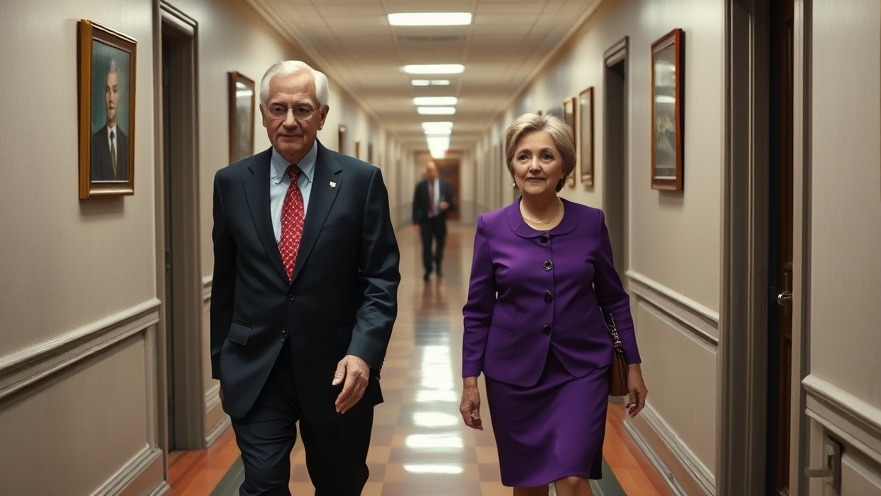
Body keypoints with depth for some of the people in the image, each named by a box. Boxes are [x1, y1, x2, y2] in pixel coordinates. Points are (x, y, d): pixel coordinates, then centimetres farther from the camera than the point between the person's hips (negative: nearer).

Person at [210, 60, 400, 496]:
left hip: (337, 369, 0)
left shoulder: (361, 180, -5)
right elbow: (224, 282, 9)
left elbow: (381, 279, -6)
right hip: (255, 371, 1)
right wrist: (222, 363, 11)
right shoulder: (232, 182, 2)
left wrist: (363, 352, -19)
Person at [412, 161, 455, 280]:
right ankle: (428, 269, 4)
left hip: (440, 220, 2)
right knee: (426, 246, -10)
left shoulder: (445, 185, -1)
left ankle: (438, 267, 36)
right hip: (426, 220, -2)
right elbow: (416, 205, -2)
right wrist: (416, 222, -9)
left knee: (440, 245, 14)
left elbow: (452, 203, 2)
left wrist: (447, 205, -22)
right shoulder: (420, 186, -3)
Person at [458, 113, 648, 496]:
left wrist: (633, 365, 6)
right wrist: (469, 380, -2)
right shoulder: (492, 228, -4)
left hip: (582, 370, 0)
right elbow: (477, 310, 0)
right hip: (514, 374, 1)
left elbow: (613, 298, 6)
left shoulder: (591, 222, -3)